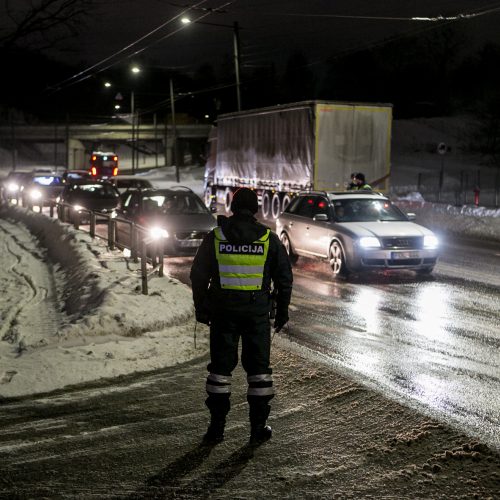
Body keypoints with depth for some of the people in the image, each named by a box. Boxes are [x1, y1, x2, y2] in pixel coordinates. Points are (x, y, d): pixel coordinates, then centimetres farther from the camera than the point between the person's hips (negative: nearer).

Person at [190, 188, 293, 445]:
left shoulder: (215, 237, 0)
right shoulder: (269, 238, -1)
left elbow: (199, 275, 3)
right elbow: (284, 277, 3)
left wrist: (201, 308, 13)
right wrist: (282, 310, 12)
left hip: (223, 312, 1)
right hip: (257, 312, 0)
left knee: (220, 366, 8)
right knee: (258, 366, 8)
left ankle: (217, 426, 10)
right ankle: (258, 427, 10)